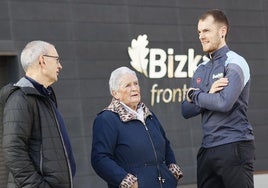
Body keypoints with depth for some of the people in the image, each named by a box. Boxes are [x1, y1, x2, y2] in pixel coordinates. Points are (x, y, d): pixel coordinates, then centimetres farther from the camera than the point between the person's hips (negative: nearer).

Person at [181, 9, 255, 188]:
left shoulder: (234, 63, -7)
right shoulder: (202, 69, 15)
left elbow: (224, 103, -22)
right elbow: (186, 110, 9)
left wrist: (195, 95, -5)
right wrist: (208, 96, -10)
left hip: (234, 146, -7)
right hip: (207, 148, 7)